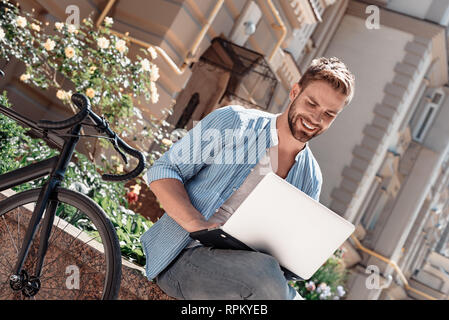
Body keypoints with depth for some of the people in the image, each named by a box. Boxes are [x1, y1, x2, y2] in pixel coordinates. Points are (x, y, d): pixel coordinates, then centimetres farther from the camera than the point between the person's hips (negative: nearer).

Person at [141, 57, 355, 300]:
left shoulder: (311, 179, 13)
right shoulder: (233, 122, -1)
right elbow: (162, 170, -5)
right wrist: (197, 224, -21)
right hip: (183, 257, -4)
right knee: (265, 273, -35)